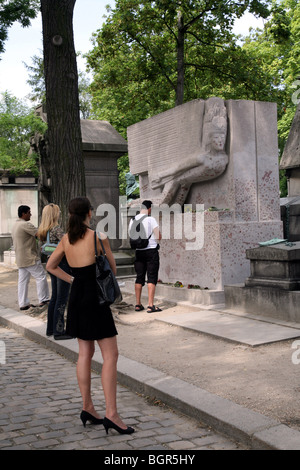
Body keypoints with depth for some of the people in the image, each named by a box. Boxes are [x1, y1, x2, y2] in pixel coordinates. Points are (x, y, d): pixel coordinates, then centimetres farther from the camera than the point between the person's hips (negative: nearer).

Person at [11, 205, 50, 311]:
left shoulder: (15, 226, 17)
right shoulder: (25, 225, -15)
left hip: (20, 258, 10)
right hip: (30, 258, -10)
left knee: (22, 281, 8)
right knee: (41, 277, -2)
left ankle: (23, 303, 10)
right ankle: (43, 300, 0)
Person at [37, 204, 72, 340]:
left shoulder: (43, 230, 7)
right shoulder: (56, 229, -18)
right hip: (61, 264, -9)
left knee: (54, 297, 17)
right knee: (62, 298, -3)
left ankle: (50, 329, 24)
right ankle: (58, 331, 1)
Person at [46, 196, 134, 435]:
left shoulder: (66, 239, 4)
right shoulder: (99, 237, -13)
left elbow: (51, 266, 16)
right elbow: (112, 269, -1)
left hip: (77, 296, 7)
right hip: (95, 298, -7)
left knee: (85, 353, 15)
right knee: (110, 355, -3)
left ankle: (87, 408, 21)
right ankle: (111, 414, -7)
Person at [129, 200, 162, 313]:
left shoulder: (132, 221, 5)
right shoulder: (151, 220, -11)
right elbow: (159, 237, -7)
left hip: (139, 252, 5)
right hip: (151, 251, -5)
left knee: (139, 278, 12)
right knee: (152, 278, -2)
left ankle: (138, 304, 14)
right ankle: (150, 305, -6)